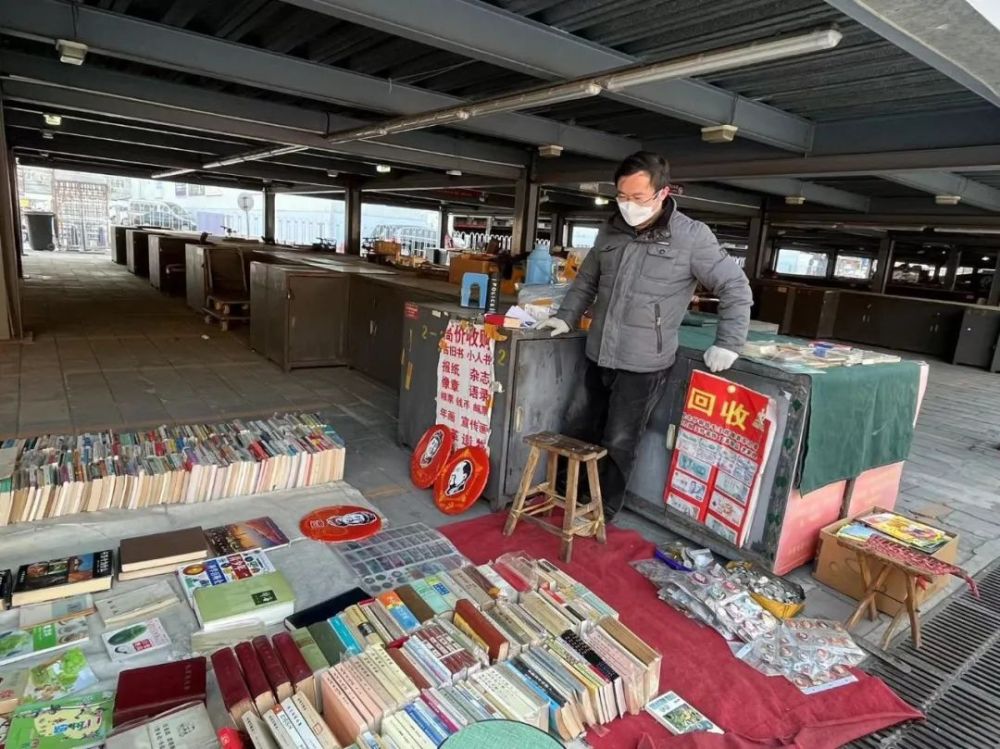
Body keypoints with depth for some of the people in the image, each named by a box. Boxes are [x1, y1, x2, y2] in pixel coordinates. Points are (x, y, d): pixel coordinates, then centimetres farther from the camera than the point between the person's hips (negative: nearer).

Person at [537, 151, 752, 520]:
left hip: (644, 365, -5)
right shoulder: (610, 231, 6)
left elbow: (735, 288, -4)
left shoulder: (691, 236, -10)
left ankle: (602, 511, 24)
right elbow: (586, 281, 19)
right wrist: (565, 317, 9)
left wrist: (728, 344, -7)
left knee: (618, 444, 4)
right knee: (575, 429, 16)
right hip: (598, 356, 6)